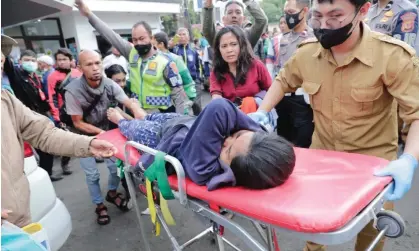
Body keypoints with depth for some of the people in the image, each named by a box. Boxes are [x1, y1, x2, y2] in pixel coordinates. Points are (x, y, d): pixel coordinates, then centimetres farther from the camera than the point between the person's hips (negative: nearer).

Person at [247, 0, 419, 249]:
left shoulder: (394, 55, -22)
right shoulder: (307, 52, -9)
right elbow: (284, 81, 8)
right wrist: (262, 111, -5)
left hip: (372, 160, -3)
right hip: (322, 152, 3)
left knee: (371, 226, 11)